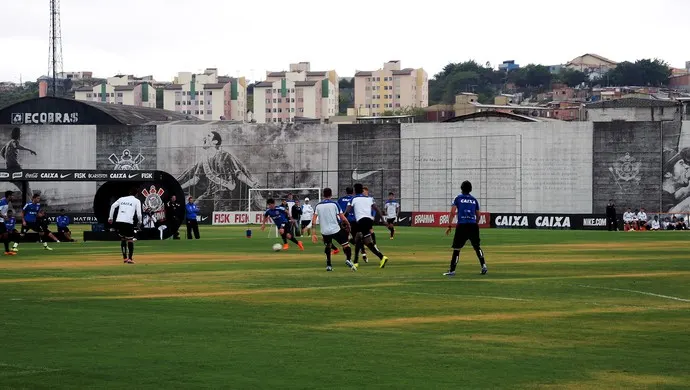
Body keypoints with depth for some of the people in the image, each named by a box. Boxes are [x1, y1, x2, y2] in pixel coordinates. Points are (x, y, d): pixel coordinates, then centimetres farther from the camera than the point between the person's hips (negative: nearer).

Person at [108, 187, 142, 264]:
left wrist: (110, 217, 10)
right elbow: (139, 214, -1)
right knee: (130, 240, 8)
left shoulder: (122, 199, 18)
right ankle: (130, 258, 3)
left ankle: (125, 257, 18)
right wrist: (140, 222, 17)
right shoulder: (137, 201, 7)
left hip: (118, 222, 4)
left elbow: (113, 206, 8)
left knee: (122, 238, 19)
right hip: (128, 223, -4)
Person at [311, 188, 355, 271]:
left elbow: (313, 220, -1)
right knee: (346, 244, 4)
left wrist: (313, 233, 1)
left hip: (324, 231, 4)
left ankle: (328, 265, 18)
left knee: (328, 246, 25)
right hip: (335, 230, -4)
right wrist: (348, 225, 10)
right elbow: (343, 218, -8)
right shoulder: (334, 204, -4)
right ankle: (348, 259, -21)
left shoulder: (318, 205, 5)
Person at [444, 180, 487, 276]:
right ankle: (483, 265, 3)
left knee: (456, 248, 0)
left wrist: (449, 226, -2)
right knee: (477, 247, 16)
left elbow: (452, 212, -4)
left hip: (462, 226, -3)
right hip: (473, 225, 3)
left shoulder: (458, 198, 6)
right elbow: (478, 216, 17)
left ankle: (452, 270, -3)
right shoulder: (474, 200, 15)